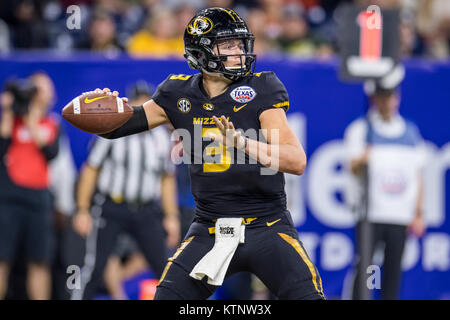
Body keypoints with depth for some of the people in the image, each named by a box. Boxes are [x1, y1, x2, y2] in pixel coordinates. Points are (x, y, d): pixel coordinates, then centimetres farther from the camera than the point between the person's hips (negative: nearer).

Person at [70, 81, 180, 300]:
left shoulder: (161, 136, 8)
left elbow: (167, 179, 17)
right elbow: (91, 169, -3)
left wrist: (171, 217, 12)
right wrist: (82, 211, -7)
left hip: (146, 212, 4)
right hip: (110, 209, -3)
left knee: (165, 268, -1)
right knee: (94, 269, -8)